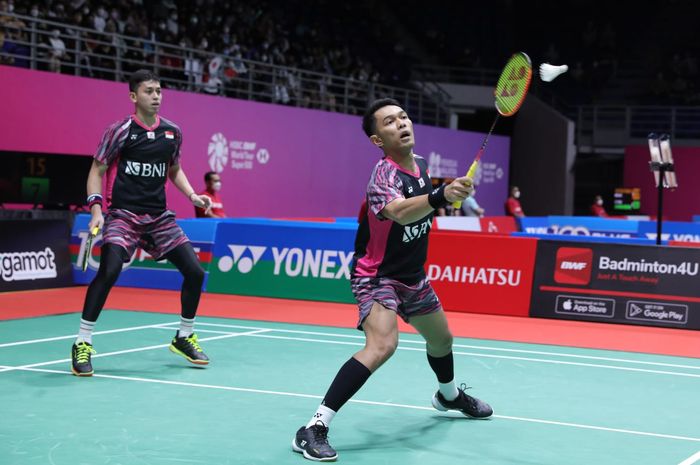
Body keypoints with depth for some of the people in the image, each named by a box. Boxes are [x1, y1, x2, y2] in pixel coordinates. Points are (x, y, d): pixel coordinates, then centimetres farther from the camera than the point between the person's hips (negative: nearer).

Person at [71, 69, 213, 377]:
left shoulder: (172, 132, 7)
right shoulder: (121, 131, -7)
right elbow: (97, 170, -2)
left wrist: (192, 195, 8)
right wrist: (96, 209, -14)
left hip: (159, 217, 5)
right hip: (123, 213, -5)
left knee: (195, 271, 0)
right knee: (109, 270, -26)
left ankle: (184, 337, 21)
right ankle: (82, 344, -13)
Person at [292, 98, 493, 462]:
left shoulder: (421, 164, -1)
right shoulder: (384, 175, -27)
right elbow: (400, 212, -52)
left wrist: (448, 197, 9)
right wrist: (439, 196, -66)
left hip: (413, 277, 9)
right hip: (377, 277, -8)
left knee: (441, 339, 26)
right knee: (382, 345, -31)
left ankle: (449, 396, 59)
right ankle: (315, 428, -31)